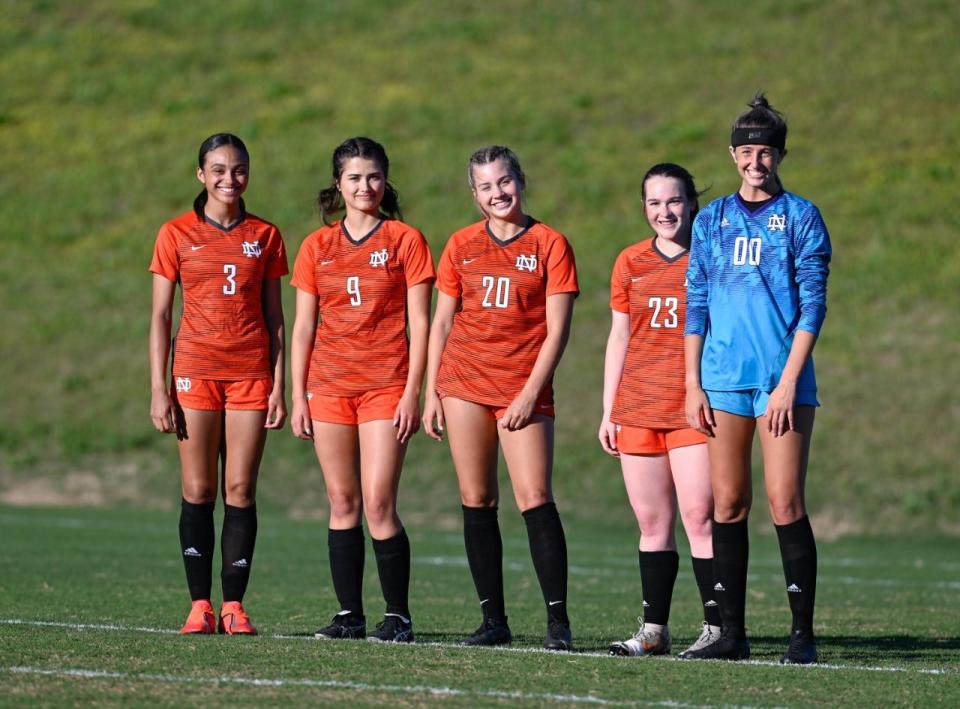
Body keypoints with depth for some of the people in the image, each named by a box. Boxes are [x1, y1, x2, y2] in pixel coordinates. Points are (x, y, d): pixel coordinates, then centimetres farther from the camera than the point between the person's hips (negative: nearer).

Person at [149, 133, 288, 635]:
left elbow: (274, 317, 10)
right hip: (196, 370, -1)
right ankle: (200, 604, 2)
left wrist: (279, 386, 3)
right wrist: (159, 388, -4)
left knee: (241, 490, -1)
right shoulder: (177, 235, 4)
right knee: (198, 490, -2)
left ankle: (234, 605, 2)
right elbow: (159, 316, 3)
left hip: (251, 373, 1)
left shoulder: (264, 236, 8)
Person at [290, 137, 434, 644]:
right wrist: (298, 397, 4)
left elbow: (418, 323, -1)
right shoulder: (317, 246, 10)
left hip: (385, 388, -3)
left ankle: (398, 615, -1)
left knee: (377, 504, -10)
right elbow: (303, 328, 10)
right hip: (328, 387, 3)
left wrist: (413, 392, -9)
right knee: (342, 503, 5)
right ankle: (349, 614, 10)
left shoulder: (404, 240, 1)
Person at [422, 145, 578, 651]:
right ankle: (493, 620, 8)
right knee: (477, 502, 3)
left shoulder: (549, 244, 1)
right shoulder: (461, 246, 11)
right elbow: (441, 322, 14)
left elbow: (556, 330, -2)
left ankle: (558, 622, -8)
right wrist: (431, 393, 8)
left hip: (523, 387, -3)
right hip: (464, 382, 3)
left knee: (535, 499, -11)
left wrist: (530, 393, -10)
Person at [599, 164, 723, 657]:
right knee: (651, 522, 6)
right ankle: (654, 630, 10)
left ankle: (717, 626, -6)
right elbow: (618, 338, 16)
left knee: (699, 517, -10)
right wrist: (608, 412, 12)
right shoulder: (630, 263, 12)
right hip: (637, 408, 4)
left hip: (694, 407, -4)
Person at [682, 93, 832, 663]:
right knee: (728, 505, 3)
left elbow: (813, 305, -4)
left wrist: (788, 382, -12)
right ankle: (732, 633, 8)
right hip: (724, 380, 4)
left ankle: (803, 634, -3)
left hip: (783, 380, -4)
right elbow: (696, 305, 14)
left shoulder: (801, 217, 1)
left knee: (785, 504, -7)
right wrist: (693, 385, 7)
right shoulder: (712, 220, 12)